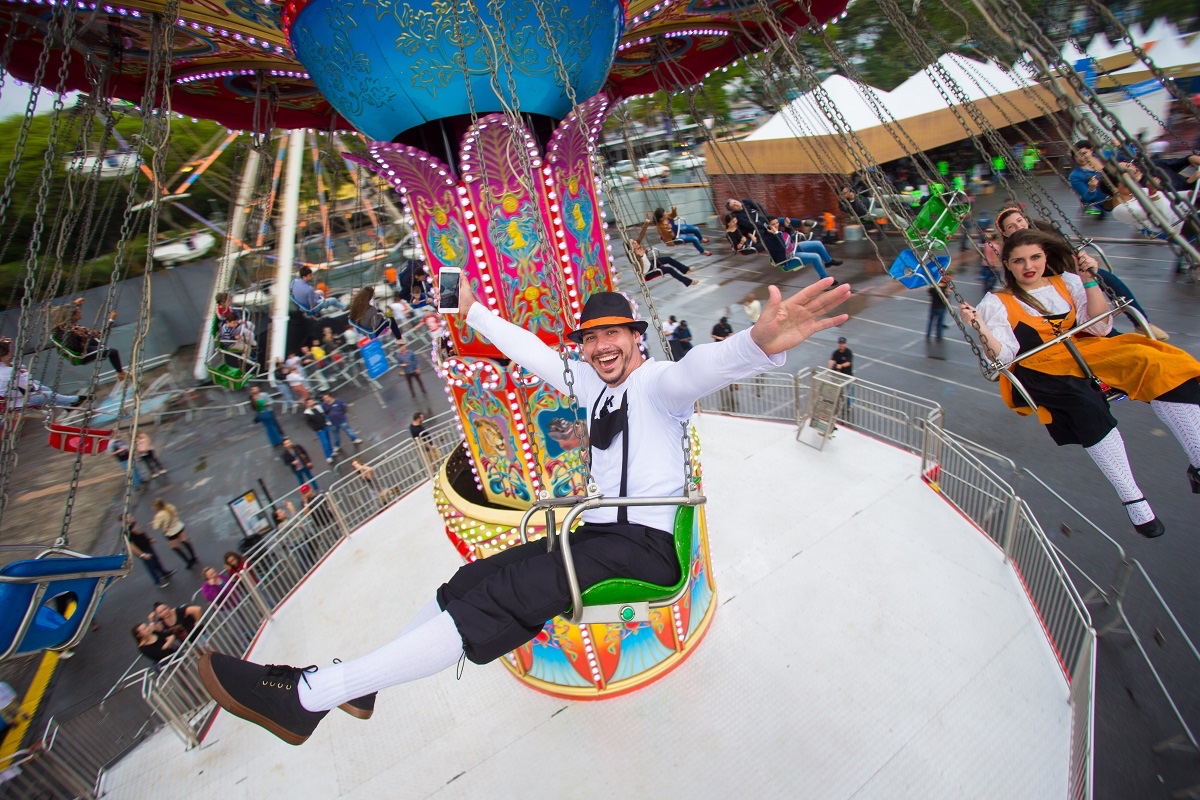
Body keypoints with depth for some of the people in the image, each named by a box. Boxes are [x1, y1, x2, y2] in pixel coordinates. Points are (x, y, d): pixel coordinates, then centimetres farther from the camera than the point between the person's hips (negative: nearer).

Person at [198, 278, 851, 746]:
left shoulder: (657, 382, -9)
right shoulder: (588, 381, 14)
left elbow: (700, 369, -32)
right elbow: (530, 350, 24)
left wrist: (760, 342, -53)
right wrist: (474, 311, 31)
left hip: (645, 546, -8)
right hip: (598, 534, 8)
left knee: (499, 598, -23)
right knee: (473, 580, 1)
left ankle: (310, 695, -16)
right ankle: (356, 682, 15)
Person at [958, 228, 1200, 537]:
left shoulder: (1067, 282, 14)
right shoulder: (997, 303, 2)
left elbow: (1100, 328, 6)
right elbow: (1004, 355, -9)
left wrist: (1090, 280, -1)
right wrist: (981, 329, -26)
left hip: (1085, 352, 5)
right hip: (1037, 369, -5)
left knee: (1154, 361, -22)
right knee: (1085, 402, -34)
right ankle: (1132, 499, -27)